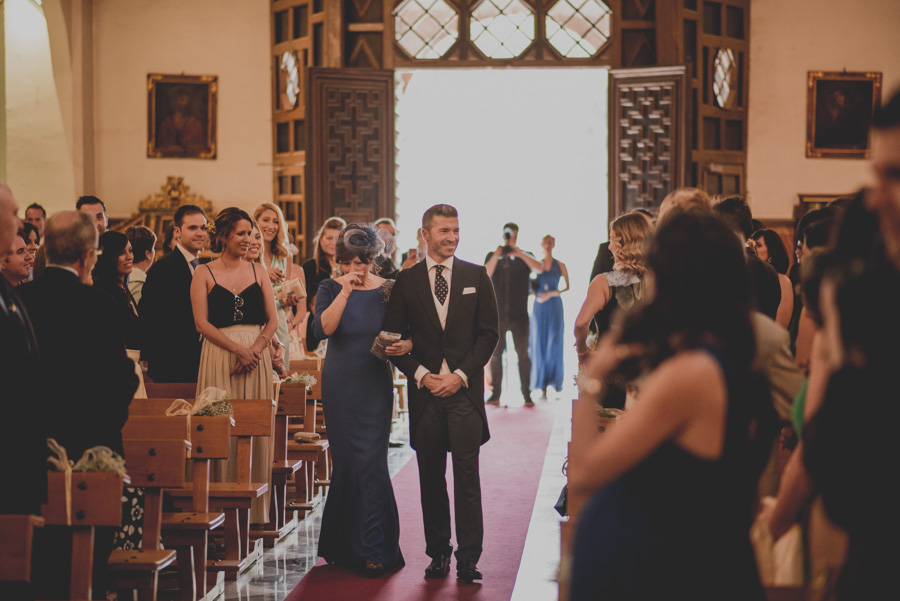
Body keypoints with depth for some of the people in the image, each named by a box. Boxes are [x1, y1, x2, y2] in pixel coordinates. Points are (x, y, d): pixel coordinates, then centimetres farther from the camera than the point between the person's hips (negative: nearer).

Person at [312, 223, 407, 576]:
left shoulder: (389, 290, 1)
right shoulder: (330, 289, 1)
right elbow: (322, 329, -15)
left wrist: (406, 345, -17)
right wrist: (345, 291, -21)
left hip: (375, 386, -1)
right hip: (339, 385, 1)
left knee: (370, 462, -8)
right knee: (345, 461, 8)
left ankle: (374, 549, -4)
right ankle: (344, 545, 21)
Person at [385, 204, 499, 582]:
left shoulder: (476, 276, 6)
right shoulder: (406, 280, 6)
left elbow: (489, 332, 4)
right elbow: (394, 337, 6)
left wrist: (461, 375, -7)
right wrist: (422, 375, -7)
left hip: (465, 388, -1)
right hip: (425, 389, 1)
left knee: (467, 474, -5)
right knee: (431, 477, 6)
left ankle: (468, 558, -1)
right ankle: (438, 553, 15)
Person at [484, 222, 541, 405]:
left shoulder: (525, 257, 7)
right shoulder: (492, 256, 10)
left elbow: (539, 268, -13)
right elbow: (485, 275, -7)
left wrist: (519, 253, -21)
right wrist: (497, 256, -18)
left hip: (519, 315, -1)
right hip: (497, 314, 1)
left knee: (523, 354, -2)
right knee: (495, 354, 2)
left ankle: (527, 394, 0)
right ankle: (495, 394, 6)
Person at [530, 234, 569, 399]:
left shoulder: (560, 266, 5)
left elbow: (568, 288, 1)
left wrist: (551, 293, -9)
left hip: (555, 307, -1)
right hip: (539, 308, 1)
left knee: (554, 344, -6)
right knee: (539, 344, -2)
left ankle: (555, 385, -4)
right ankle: (542, 388, -1)